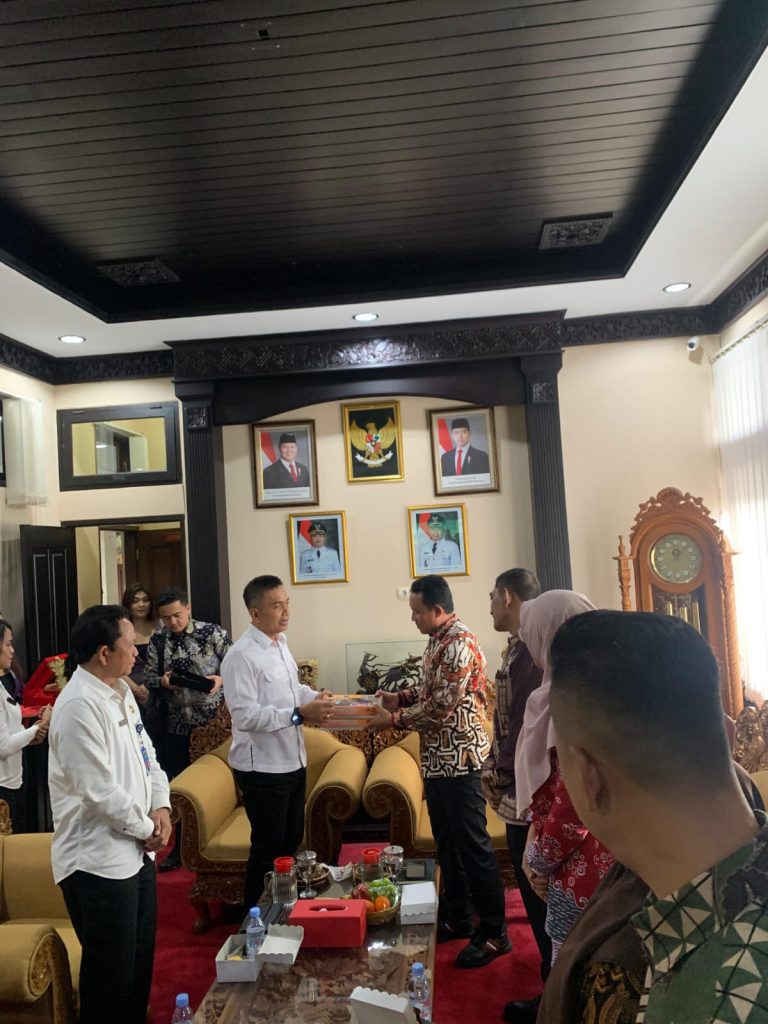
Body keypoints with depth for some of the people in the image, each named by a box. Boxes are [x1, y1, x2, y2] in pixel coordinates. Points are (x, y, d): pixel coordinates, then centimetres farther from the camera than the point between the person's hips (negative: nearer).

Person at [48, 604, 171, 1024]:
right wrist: (145, 828, -12)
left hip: (135, 851, 9)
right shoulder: (78, 705, -23)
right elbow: (99, 790, -25)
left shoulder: (121, 691, 7)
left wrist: (161, 806, -3)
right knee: (111, 970, 8)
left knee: (140, 958, 22)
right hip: (97, 861, -9)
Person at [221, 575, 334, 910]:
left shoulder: (280, 646, 8)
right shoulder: (241, 656, -20)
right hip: (262, 768, -8)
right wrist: (300, 714, -29)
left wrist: (314, 697, 2)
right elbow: (244, 716, -26)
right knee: (267, 849, 6)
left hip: (292, 762, 9)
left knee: (291, 841, 20)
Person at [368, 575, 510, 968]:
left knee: (473, 844, -1)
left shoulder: (459, 643, -20)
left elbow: (442, 706, -23)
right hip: (438, 757, 10)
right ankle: (455, 917, 31)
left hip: (458, 758, -10)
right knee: (447, 841, 18)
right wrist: (399, 698, 5)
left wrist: (395, 720, -14)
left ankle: (494, 932, 11)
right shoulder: (438, 641, 11)